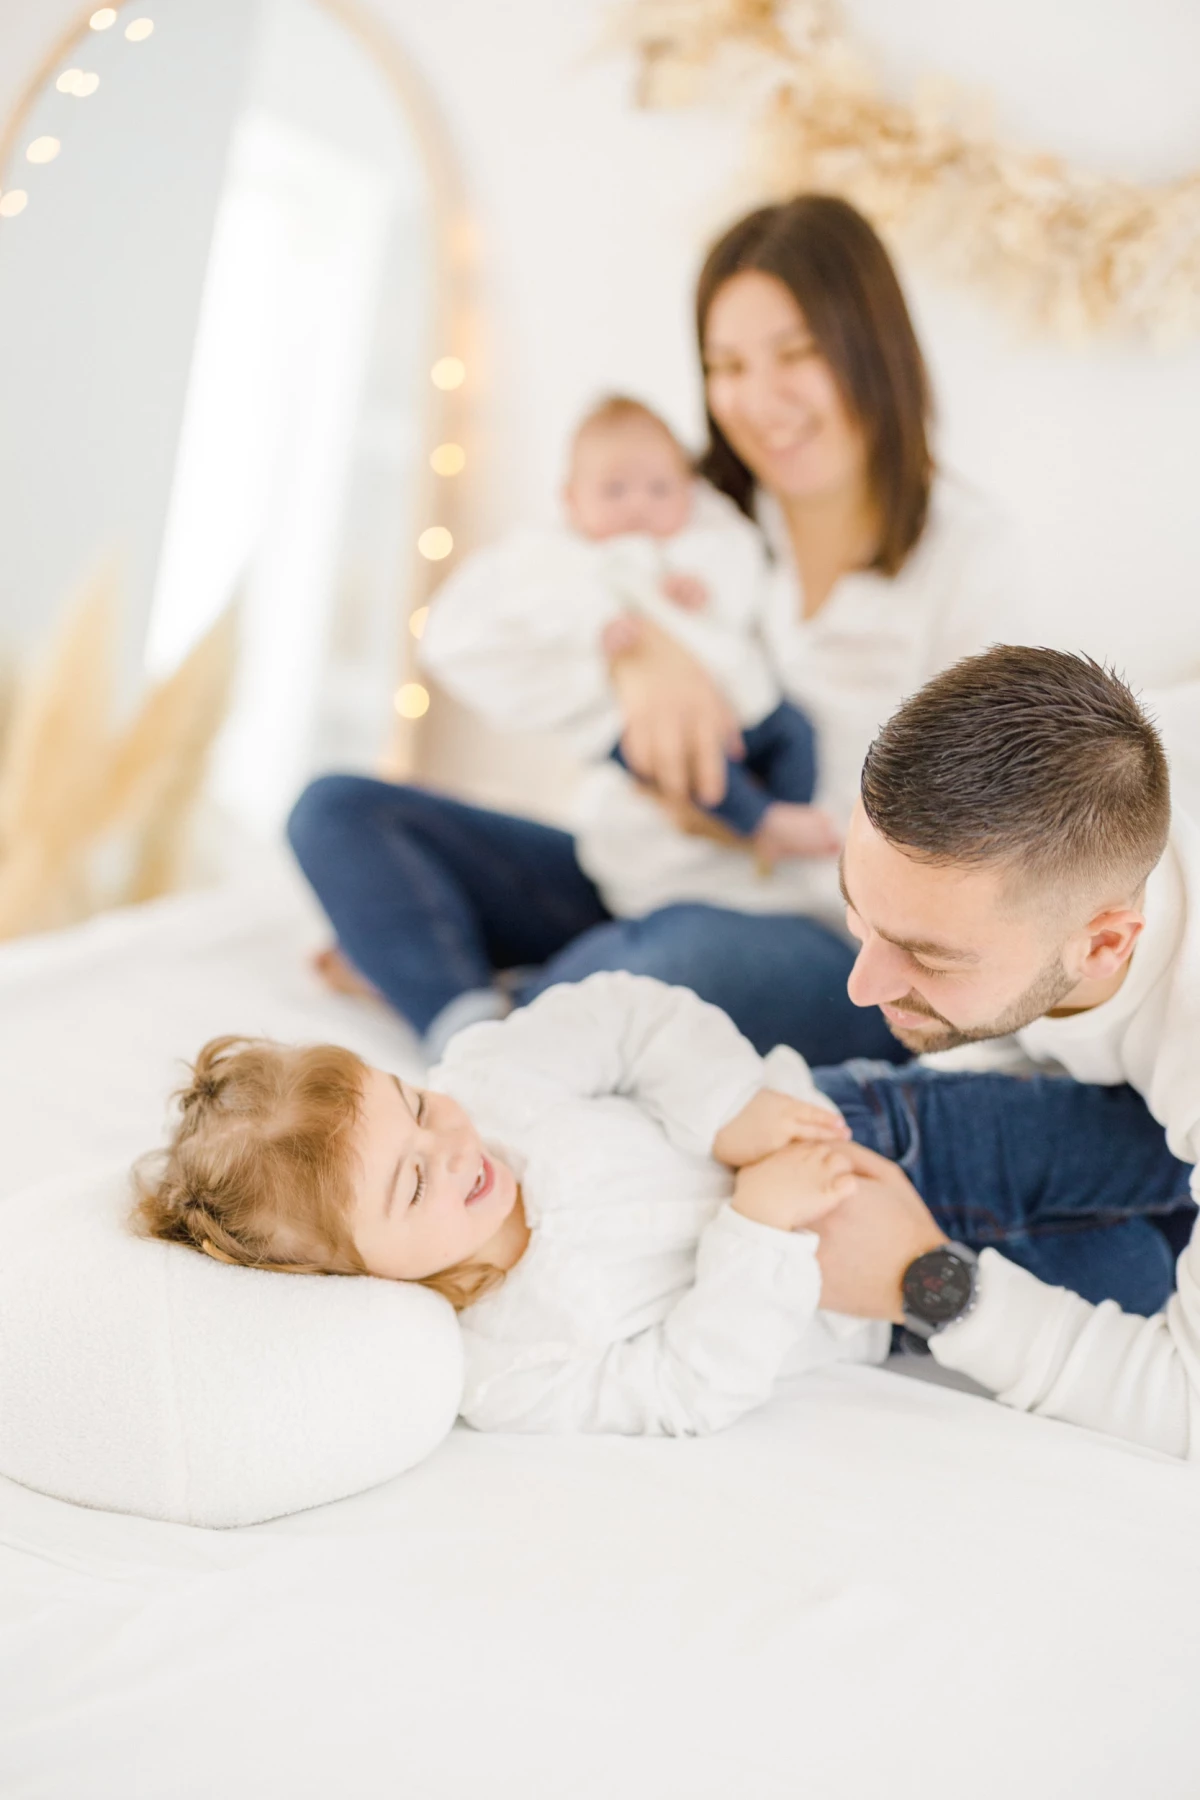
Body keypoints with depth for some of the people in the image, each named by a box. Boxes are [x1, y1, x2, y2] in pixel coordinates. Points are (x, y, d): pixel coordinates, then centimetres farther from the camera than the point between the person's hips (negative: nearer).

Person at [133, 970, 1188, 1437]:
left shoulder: (483, 1079, -20)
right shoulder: (506, 1377, -29)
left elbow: (633, 1018, -13)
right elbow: (697, 1385, -26)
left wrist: (735, 1101, -28)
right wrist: (756, 1225, -35)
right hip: (861, 1308, -4)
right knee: (1122, 1276, -4)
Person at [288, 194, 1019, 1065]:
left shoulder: (963, 556, -5)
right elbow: (460, 628, -9)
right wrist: (631, 651, -27)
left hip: (827, 939, -4)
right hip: (631, 882, 4)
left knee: (695, 954, -39)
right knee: (338, 812, -5)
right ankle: (474, 1027, -28)